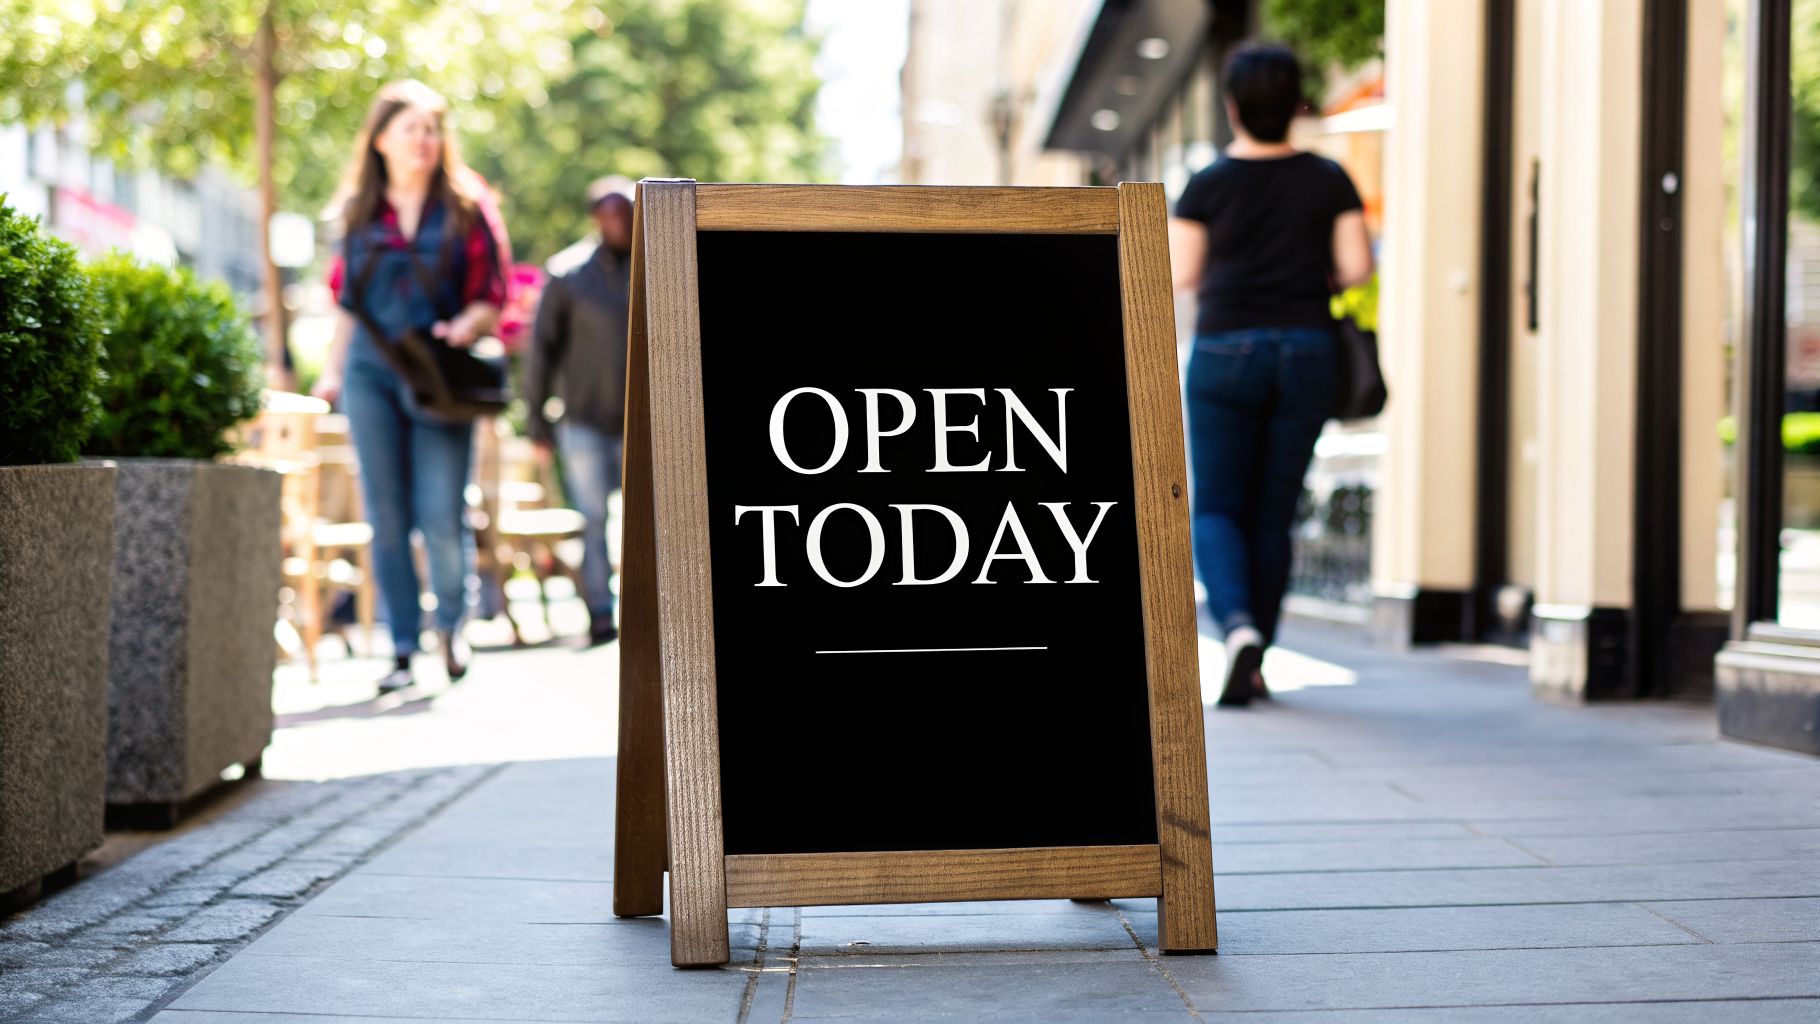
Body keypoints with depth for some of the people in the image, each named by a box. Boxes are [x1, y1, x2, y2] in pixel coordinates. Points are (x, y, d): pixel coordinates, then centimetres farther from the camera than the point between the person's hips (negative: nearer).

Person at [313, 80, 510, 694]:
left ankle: (452, 621, 17)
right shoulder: (360, 212, 11)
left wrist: (464, 328, -17)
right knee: (386, 519, 2)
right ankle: (402, 649, 10)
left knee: (441, 517, -9)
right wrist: (334, 369, 16)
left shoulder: (466, 208, 3)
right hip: (370, 372, 3)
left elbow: (492, 295, 1)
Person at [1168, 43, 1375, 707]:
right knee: (1273, 517, 10)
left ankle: (1236, 626, -21)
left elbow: (1181, 275, 1)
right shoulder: (1328, 181, 2)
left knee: (1215, 511, 5)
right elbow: (1356, 267, 0)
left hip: (1225, 353, -2)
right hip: (1306, 353, 2)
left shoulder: (1209, 186, -3)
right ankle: (1252, 664, 11)